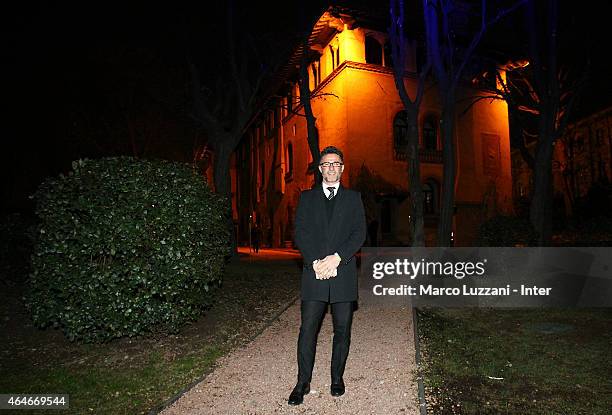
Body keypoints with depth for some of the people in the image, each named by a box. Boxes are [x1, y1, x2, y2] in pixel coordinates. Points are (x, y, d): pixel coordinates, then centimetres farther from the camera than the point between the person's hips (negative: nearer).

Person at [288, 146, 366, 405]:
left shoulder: (353, 197, 11)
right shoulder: (307, 198, 12)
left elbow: (359, 233, 1)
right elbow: (301, 233, 2)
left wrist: (336, 258, -13)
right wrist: (316, 262, -11)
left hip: (343, 273, 0)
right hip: (314, 273, 0)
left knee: (342, 330, 8)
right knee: (307, 329, 1)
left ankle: (337, 378, 24)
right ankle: (303, 383, 14)